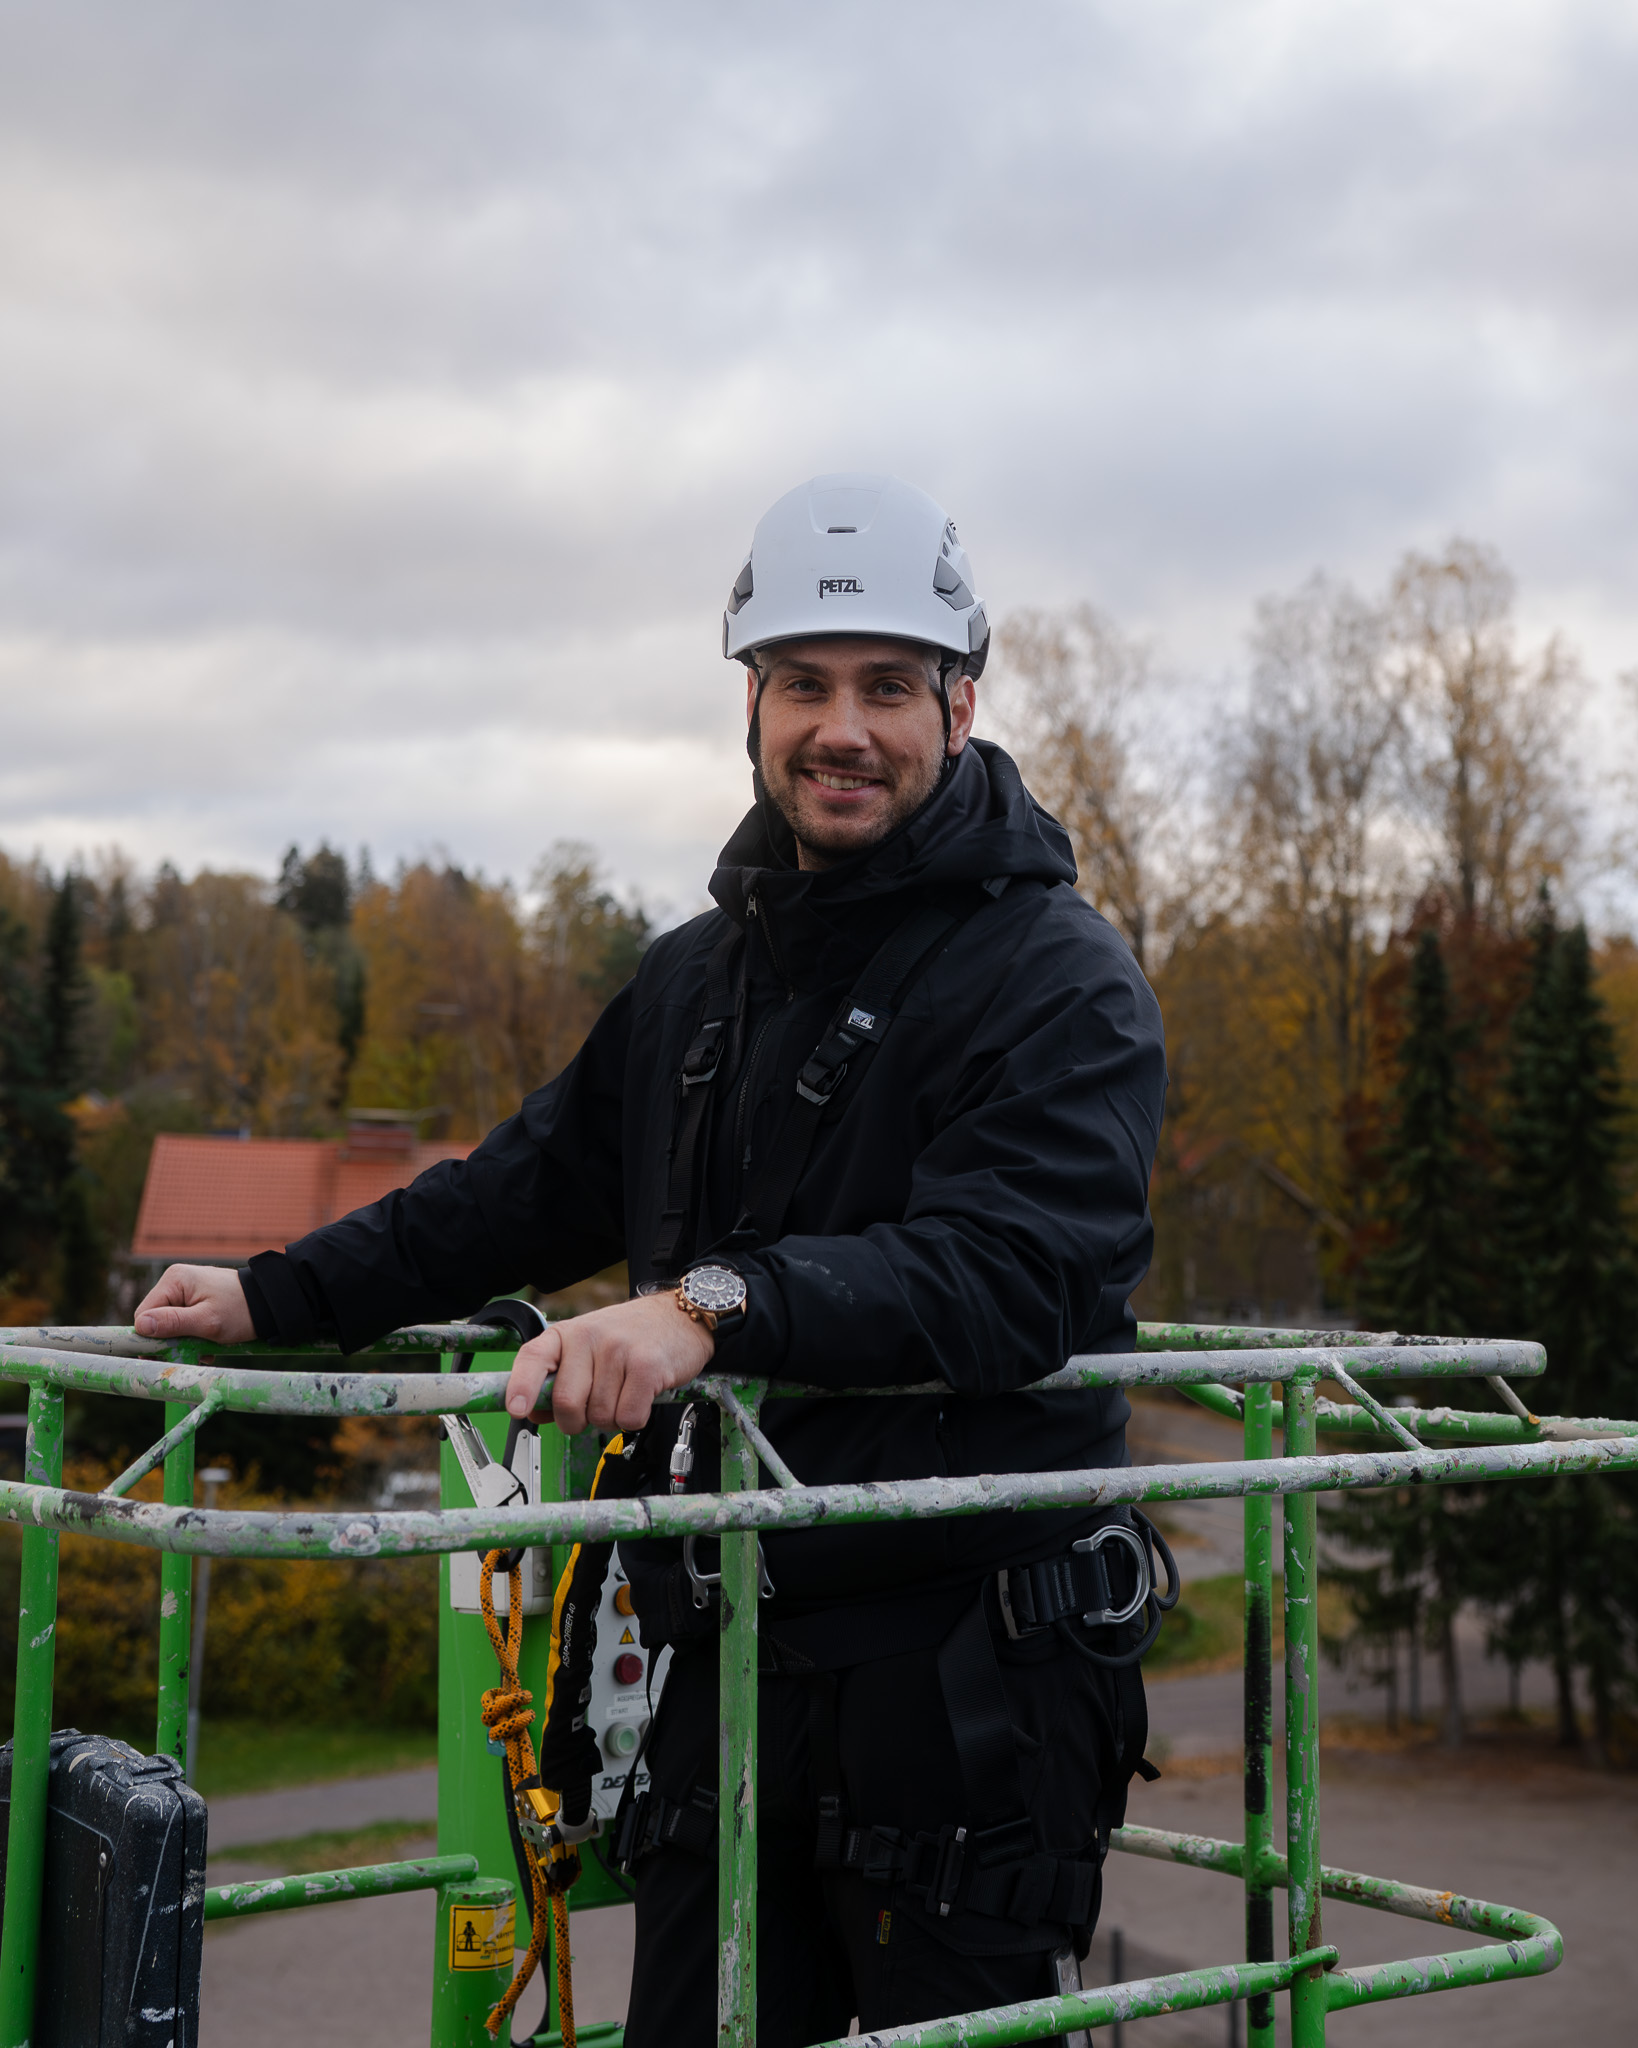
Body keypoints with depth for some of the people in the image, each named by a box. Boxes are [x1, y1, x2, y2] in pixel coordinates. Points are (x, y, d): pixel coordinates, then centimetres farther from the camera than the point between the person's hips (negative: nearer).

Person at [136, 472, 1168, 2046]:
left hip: (965, 1671, -6)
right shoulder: (702, 975, 15)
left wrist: (719, 1300, -36)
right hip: (727, 1663, 7)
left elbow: (1006, 1267, -24)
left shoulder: (1057, 976, -8)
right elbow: (538, 1182, 23)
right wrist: (281, 1295, 17)